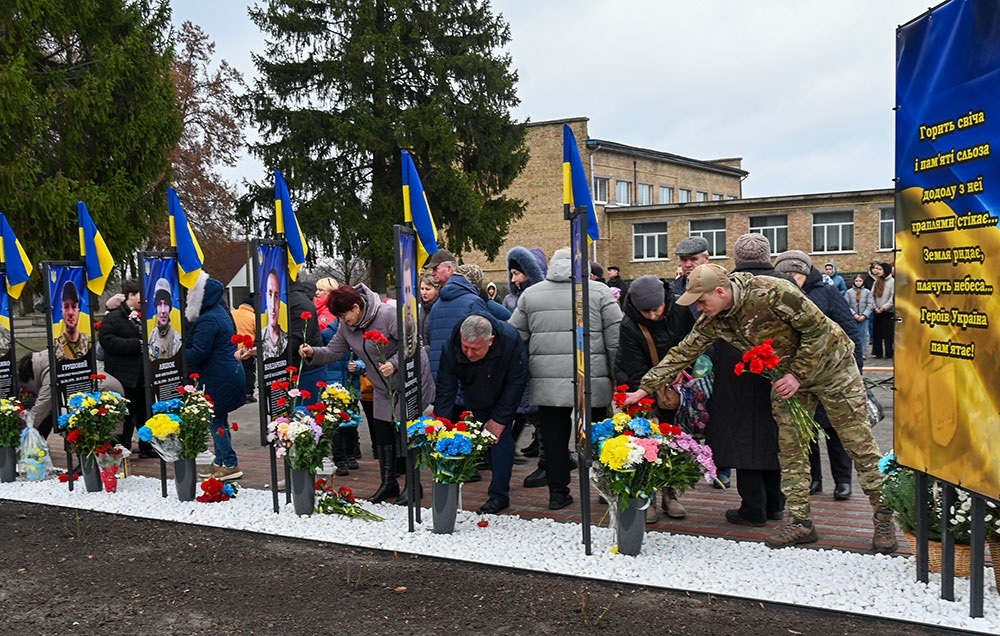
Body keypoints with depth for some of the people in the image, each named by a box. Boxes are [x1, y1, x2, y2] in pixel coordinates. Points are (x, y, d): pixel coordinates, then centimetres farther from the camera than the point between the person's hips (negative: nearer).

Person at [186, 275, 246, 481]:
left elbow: (198, 353, -19)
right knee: (219, 419, 16)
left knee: (215, 420, -3)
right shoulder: (220, 311, 12)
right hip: (230, 373, 10)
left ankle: (230, 464, 0)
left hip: (218, 379, -10)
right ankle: (220, 461, 23)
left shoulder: (207, 321, -19)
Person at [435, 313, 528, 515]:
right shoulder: (451, 348, -32)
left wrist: (499, 419, -22)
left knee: (500, 437, -14)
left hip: (503, 398, -3)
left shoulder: (510, 340, -36)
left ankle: (499, 495, -9)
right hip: (475, 401, 3)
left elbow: (517, 383, -24)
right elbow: (445, 390, -27)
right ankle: (501, 480, 29)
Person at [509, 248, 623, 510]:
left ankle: (557, 493, 15)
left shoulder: (530, 294, 10)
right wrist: (617, 376, 4)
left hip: (546, 382, 2)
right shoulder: (599, 291, 2)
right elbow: (616, 337, -2)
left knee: (554, 436, 8)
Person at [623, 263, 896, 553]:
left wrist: (798, 375, -23)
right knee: (790, 448, 3)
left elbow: (818, 329, -25)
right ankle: (801, 522, 11)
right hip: (787, 375, 6)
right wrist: (644, 389, -7)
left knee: (859, 443, 1)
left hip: (829, 362, -6)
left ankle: (883, 516, 13)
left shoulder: (772, 292, -32)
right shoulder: (713, 320, -10)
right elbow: (683, 353, -4)